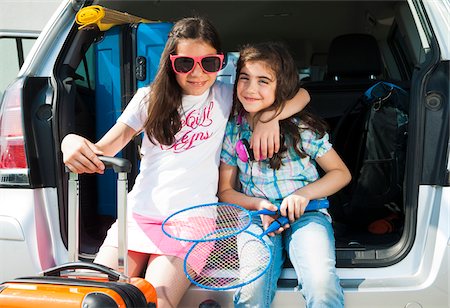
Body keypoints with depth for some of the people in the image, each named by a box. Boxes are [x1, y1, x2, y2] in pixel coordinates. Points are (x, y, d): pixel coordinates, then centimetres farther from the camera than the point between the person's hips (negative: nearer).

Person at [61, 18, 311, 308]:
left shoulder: (226, 96, 3)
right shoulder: (149, 98, 8)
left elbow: (300, 95, 6)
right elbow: (102, 150, 0)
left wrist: (269, 117, -15)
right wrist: (73, 142, -23)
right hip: (138, 215, 3)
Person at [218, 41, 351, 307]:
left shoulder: (302, 128, -5)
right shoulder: (231, 131, 2)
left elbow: (341, 173, 5)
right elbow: (226, 191, 9)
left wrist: (304, 193, -13)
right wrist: (259, 204, -10)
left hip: (305, 213, -1)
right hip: (256, 216, 1)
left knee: (323, 286, -28)